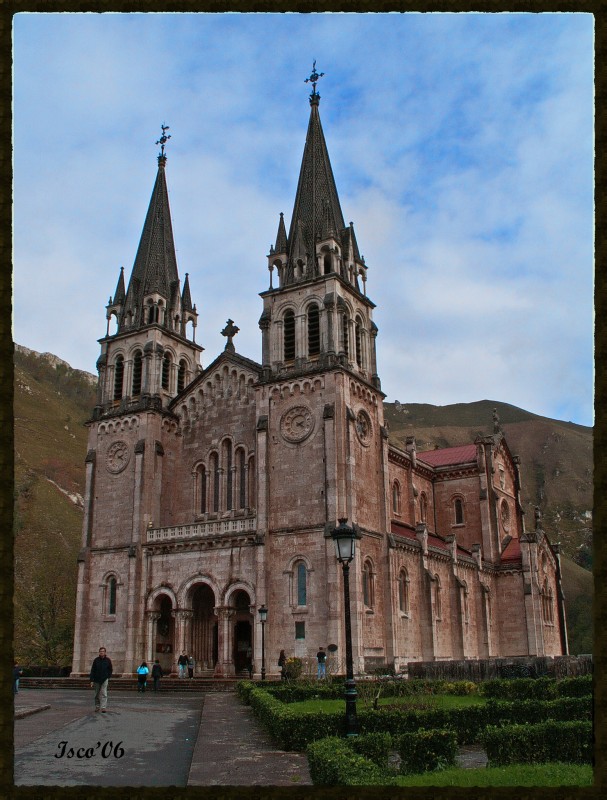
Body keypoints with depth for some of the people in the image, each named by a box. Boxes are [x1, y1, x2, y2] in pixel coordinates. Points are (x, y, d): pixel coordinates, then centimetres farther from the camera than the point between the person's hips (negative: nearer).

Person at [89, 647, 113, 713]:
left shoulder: (108, 660, -2)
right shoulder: (96, 660, -2)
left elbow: (110, 670, 10)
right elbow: (92, 670, -2)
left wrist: (108, 677, 8)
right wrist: (91, 680, -7)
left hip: (104, 679, -1)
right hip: (97, 680, 1)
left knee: (104, 694, -9)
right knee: (97, 694, 10)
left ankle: (103, 707, -11)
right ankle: (97, 706, 24)